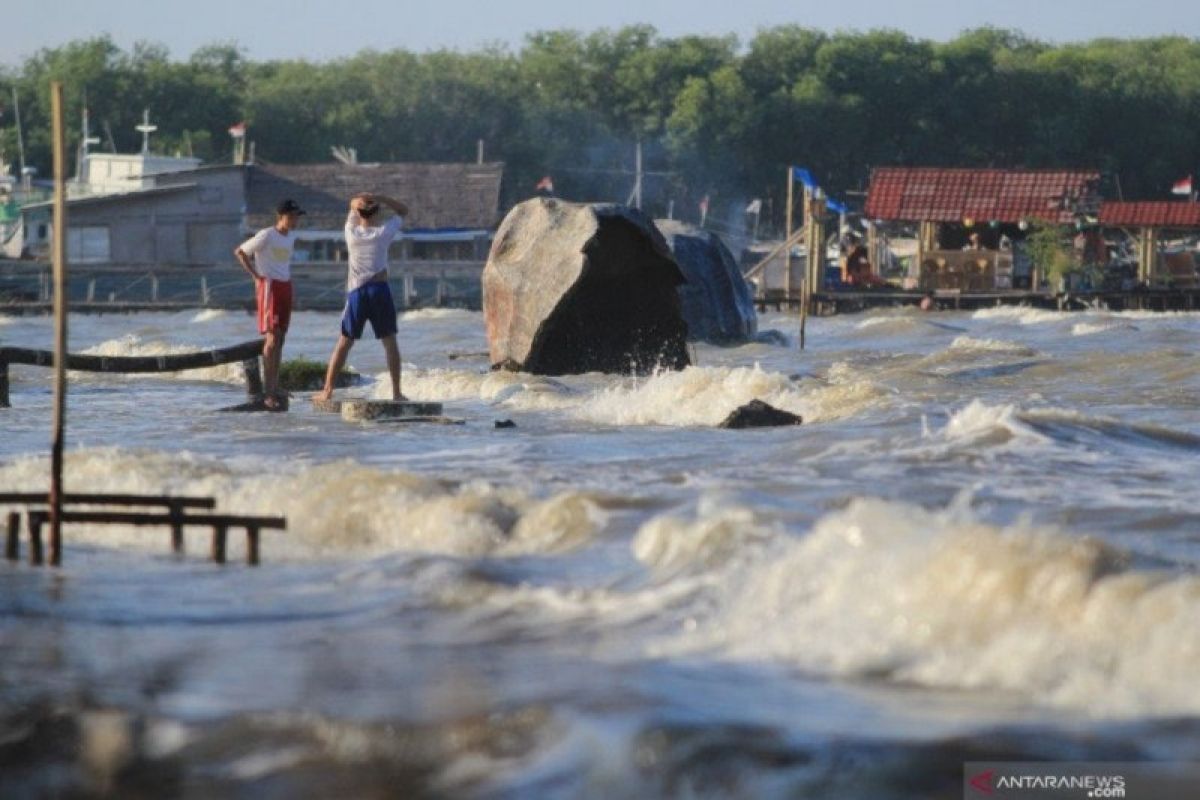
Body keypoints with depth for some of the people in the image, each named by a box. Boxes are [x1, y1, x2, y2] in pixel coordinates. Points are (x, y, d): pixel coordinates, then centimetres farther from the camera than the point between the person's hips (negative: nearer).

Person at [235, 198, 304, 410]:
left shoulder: (291, 236, 10)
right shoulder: (266, 236, -13)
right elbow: (240, 252, -8)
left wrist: (287, 273, 13)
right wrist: (255, 275, -11)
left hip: (285, 287, 8)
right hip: (269, 287, -8)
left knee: (280, 338, 9)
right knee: (272, 338, -13)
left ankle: (275, 388, 14)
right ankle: (268, 392, -15)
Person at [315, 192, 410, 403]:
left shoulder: (352, 233, 2)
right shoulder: (383, 233, -2)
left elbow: (352, 204, 17)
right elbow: (403, 211, 11)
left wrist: (358, 202, -8)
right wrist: (378, 198, -5)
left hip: (356, 292, 1)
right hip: (380, 290, -1)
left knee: (344, 343, 6)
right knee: (389, 342, 5)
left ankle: (328, 390, 2)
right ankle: (396, 392, 0)